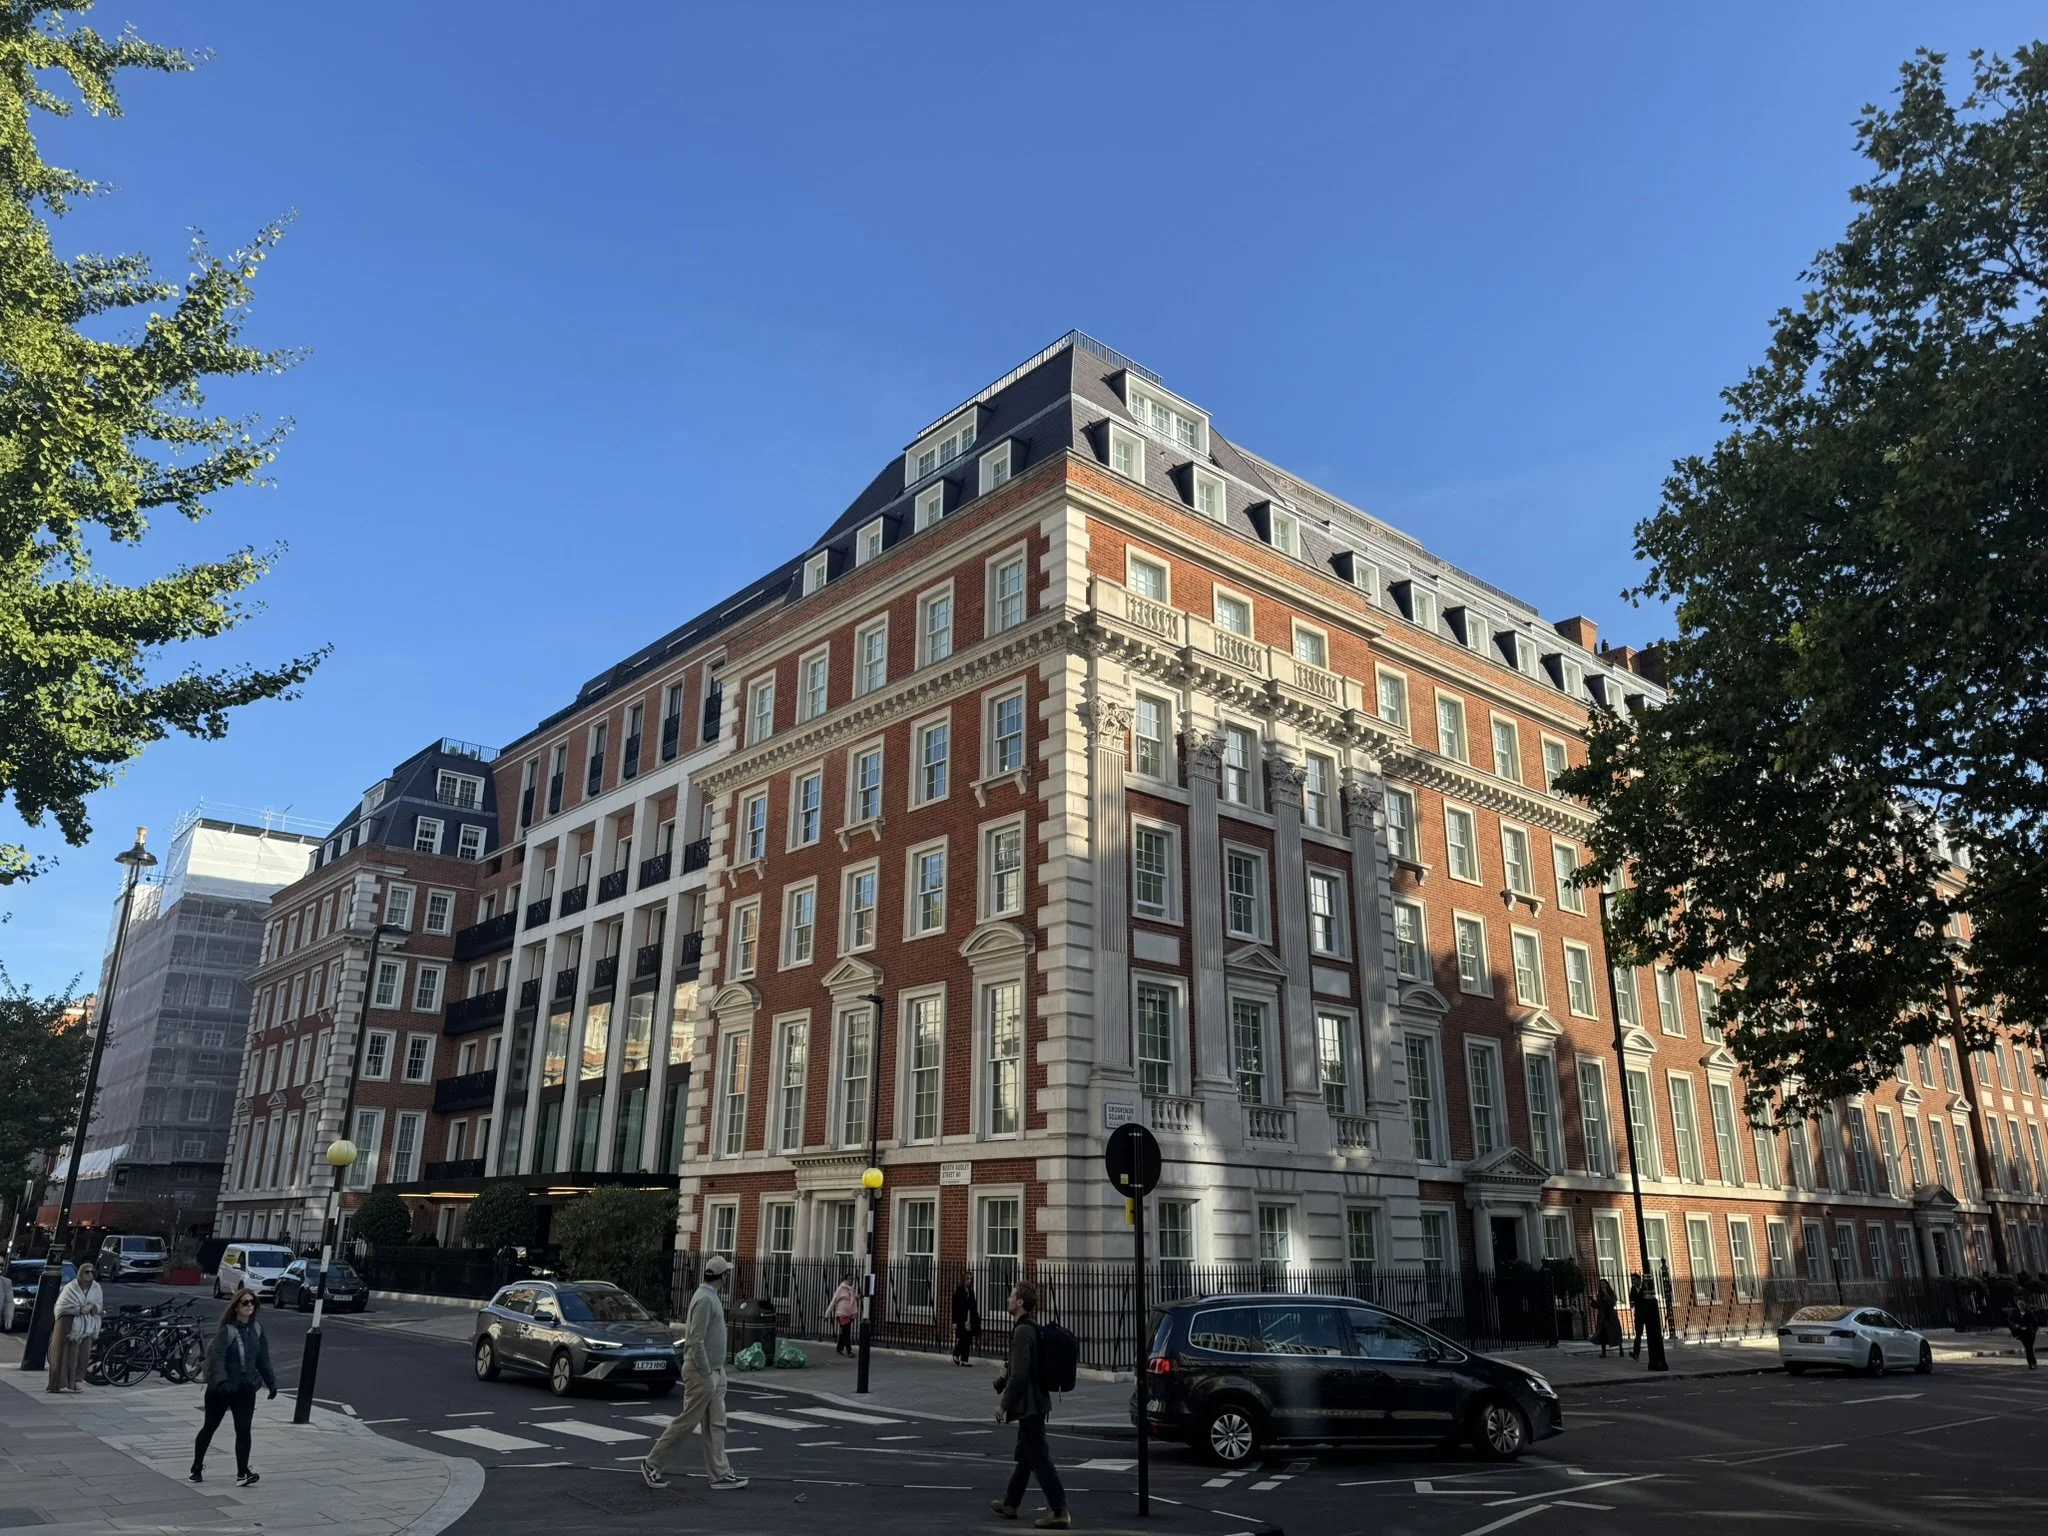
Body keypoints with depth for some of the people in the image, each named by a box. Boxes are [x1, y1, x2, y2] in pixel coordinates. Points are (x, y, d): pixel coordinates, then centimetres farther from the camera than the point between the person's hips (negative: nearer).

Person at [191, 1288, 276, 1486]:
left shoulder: (257, 1329, 2)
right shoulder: (227, 1330, -14)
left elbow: (263, 1359, 10)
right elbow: (217, 1358, -26)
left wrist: (271, 1382, 10)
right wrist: (221, 1381, -40)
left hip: (246, 1388, 3)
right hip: (221, 1388, -3)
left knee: (243, 1430, -5)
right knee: (209, 1427, 14)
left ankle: (242, 1474, -6)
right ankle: (197, 1468, 33)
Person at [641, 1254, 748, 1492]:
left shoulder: (711, 1297, 11)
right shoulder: (705, 1299, -19)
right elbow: (696, 1341, -24)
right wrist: (706, 1374, -20)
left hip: (714, 1371, 10)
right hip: (702, 1372, -10)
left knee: (716, 1425, 9)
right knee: (686, 1421, 0)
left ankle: (721, 1474, 11)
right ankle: (652, 1465, 13)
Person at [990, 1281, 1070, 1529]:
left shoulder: (1022, 1332, -21)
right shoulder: (1032, 1328, 10)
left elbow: (1019, 1375, -24)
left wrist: (1004, 1404, -16)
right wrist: (1001, 1381, 20)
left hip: (1029, 1404, -10)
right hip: (1035, 1402, 10)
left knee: (1038, 1457, -5)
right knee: (1024, 1454, 20)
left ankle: (1060, 1512, -3)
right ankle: (1010, 1503, 34)